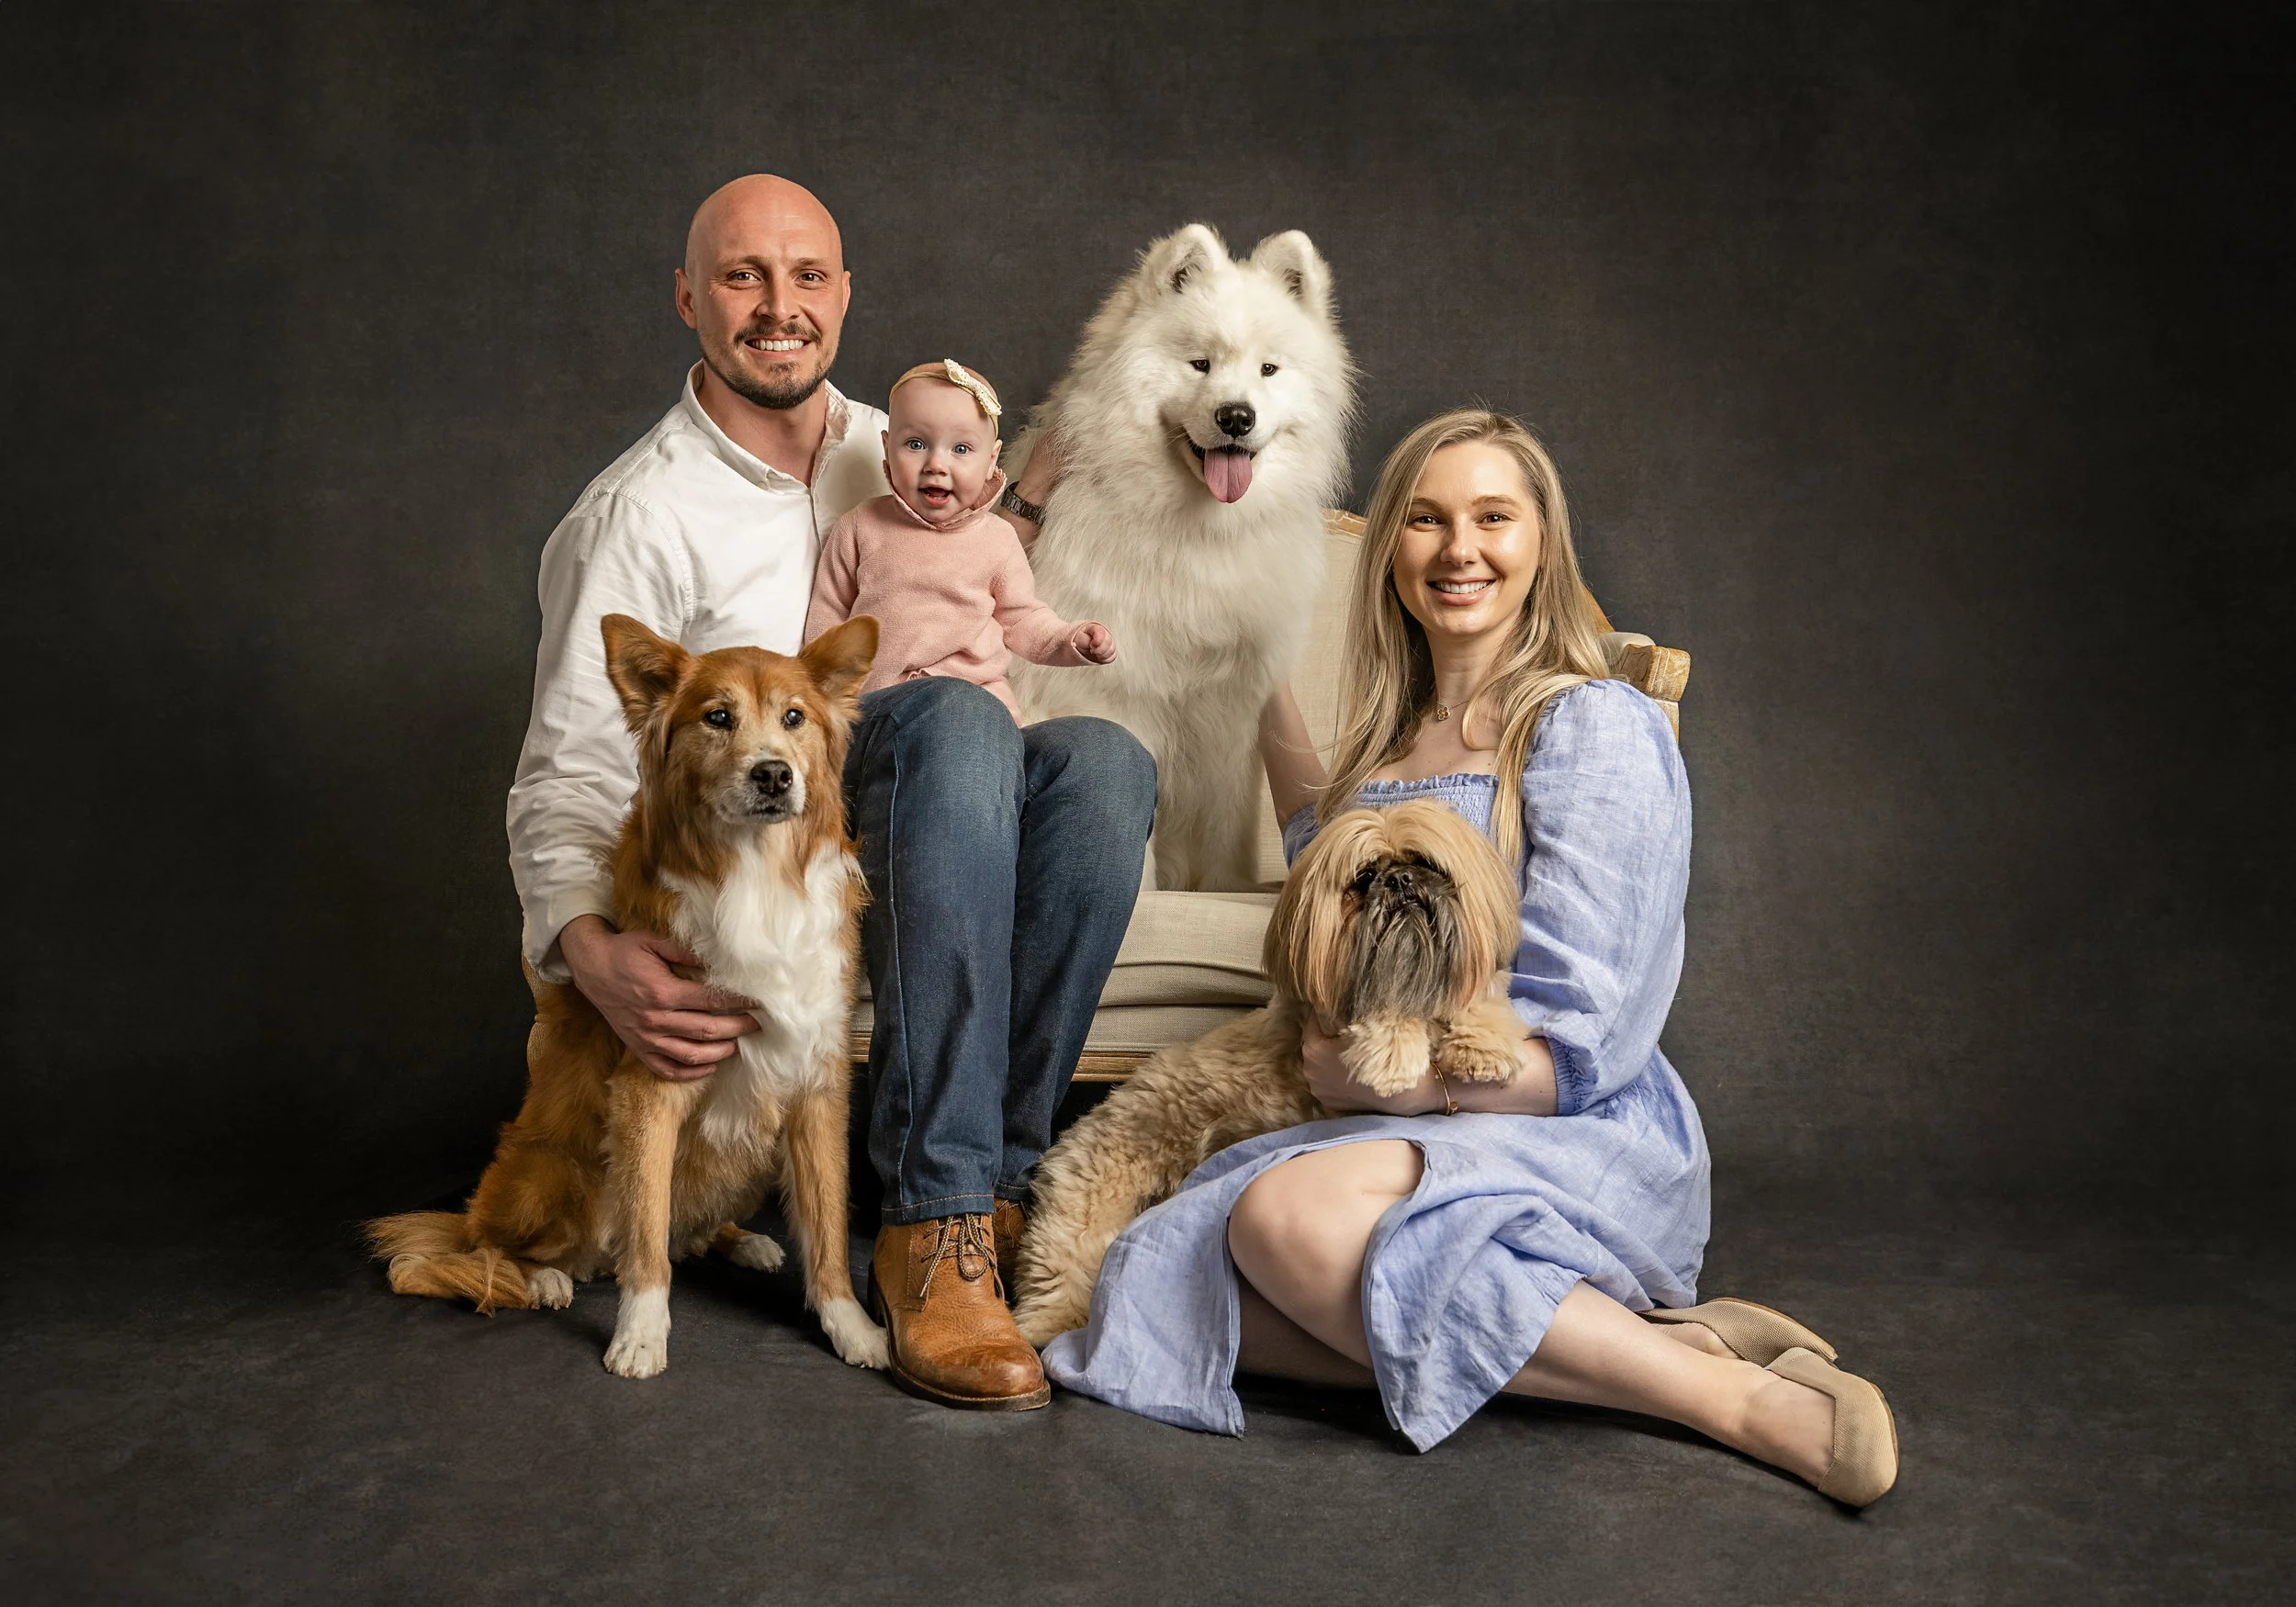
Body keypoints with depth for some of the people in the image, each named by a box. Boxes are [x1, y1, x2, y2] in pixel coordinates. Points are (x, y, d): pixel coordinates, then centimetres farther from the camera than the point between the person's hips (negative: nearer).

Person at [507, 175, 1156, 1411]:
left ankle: (992, 1181, -28)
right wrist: (592, 952, -28)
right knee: (951, 718, -35)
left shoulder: (889, 454, 14)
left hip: (930, 843, 5)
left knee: (1101, 759, -27)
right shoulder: (639, 514, -4)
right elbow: (565, 781, -9)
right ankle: (932, 1222, -37)